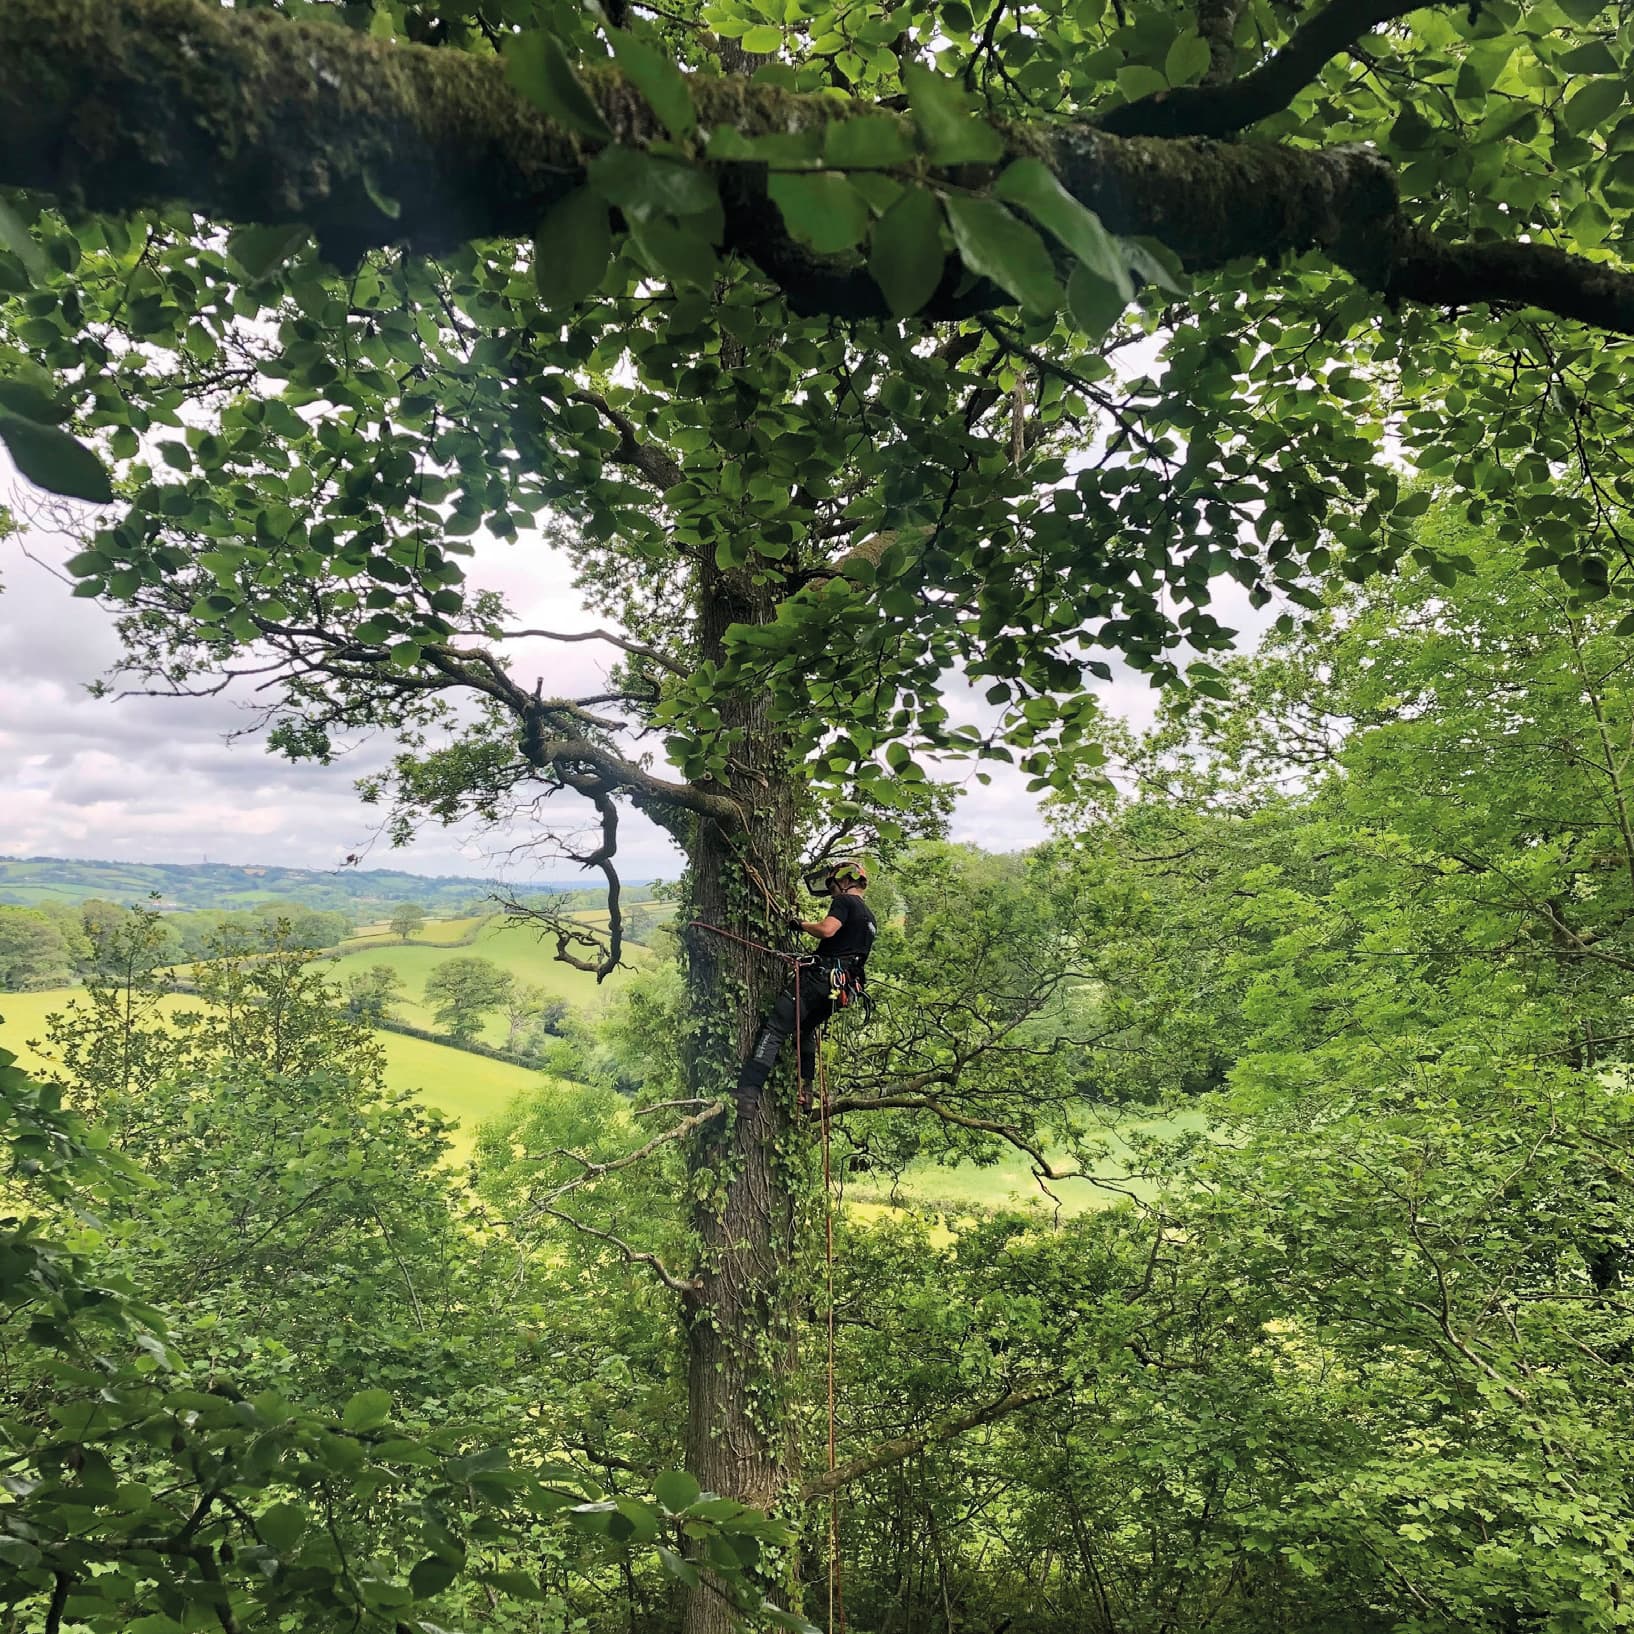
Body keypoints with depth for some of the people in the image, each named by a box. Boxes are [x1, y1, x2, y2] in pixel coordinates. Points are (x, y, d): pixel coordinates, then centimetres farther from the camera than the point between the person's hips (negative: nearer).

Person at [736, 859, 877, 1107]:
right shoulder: (869, 918, 26)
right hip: (842, 989, 9)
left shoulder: (845, 901, -1)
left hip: (822, 977, -9)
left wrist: (802, 924, -3)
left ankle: (747, 1092, -27)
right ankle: (804, 1093, 22)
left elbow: (827, 929, -19)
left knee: (774, 1028, -15)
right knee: (807, 1029, 28)